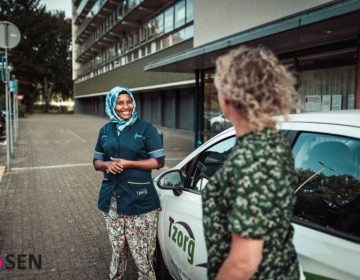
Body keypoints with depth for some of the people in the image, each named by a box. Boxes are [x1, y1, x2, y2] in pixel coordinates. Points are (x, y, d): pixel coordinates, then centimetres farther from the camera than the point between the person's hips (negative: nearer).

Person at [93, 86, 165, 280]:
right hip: (112, 199, 4)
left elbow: (159, 161, -7)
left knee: (142, 252, -2)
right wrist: (107, 165, -9)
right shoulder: (105, 130, 10)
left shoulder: (145, 128, -4)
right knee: (117, 248, 16)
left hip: (139, 199, -4)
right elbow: (96, 162, 14)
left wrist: (128, 163, -17)